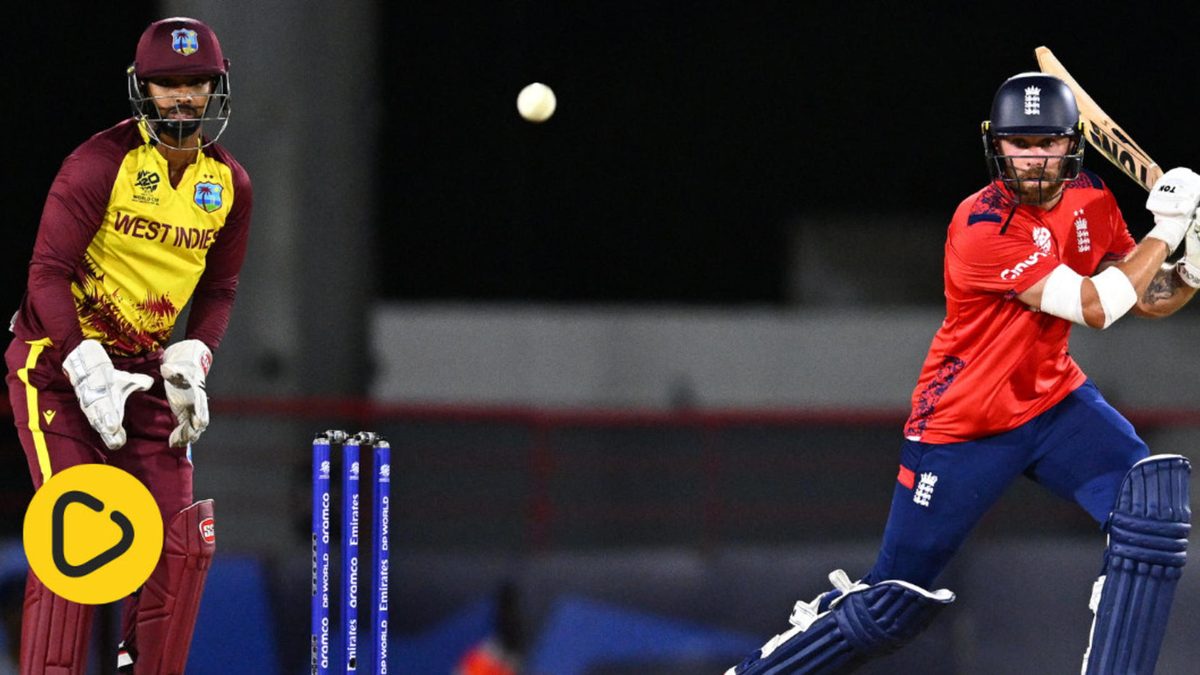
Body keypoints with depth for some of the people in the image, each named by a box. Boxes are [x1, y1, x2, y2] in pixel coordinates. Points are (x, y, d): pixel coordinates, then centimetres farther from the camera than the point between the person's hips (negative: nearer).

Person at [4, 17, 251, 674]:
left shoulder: (228, 184, 4)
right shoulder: (101, 162, -14)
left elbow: (217, 288, 14)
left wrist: (190, 365, -3)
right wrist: (89, 371, -23)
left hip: (144, 366, 6)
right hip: (57, 360, -6)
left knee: (182, 540, -2)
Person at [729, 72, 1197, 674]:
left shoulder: (1089, 200, -3)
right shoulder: (982, 228, -26)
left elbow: (1148, 298, 4)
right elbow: (1097, 307, -27)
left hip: (1052, 398, 6)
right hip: (964, 426, -6)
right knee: (894, 605, 0)